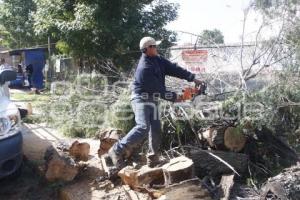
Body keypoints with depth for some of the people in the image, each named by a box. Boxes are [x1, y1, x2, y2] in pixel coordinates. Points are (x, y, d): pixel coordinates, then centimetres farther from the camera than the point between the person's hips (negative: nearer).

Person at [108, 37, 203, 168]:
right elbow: (157, 88, -19)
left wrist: (192, 78, 0)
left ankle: (153, 159, 15)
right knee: (143, 127, -22)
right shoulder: (144, 68, -21)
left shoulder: (157, 59, 6)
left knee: (155, 129, 6)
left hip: (152, 100, 9)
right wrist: (173, 97, -8)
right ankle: (117, 151, -12)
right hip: (141, 99, -9)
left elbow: (172, 68, 4)